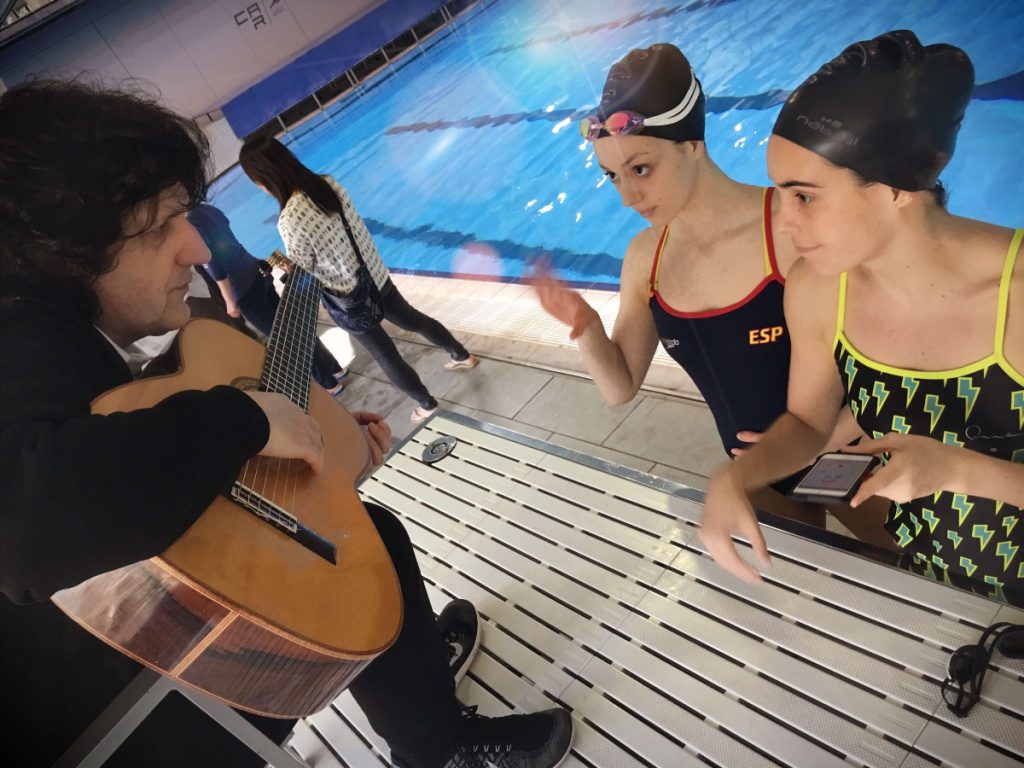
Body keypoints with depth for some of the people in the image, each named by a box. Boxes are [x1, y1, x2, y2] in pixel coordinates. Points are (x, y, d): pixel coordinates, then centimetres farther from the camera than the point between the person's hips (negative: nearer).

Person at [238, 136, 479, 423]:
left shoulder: (290, 222, -31)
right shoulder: (327, 182, -10)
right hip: (375, 274, 7)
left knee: (385, 355, 17)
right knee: (413, 319, 30)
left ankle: (427, 404, 36)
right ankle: (462, 355, 50)